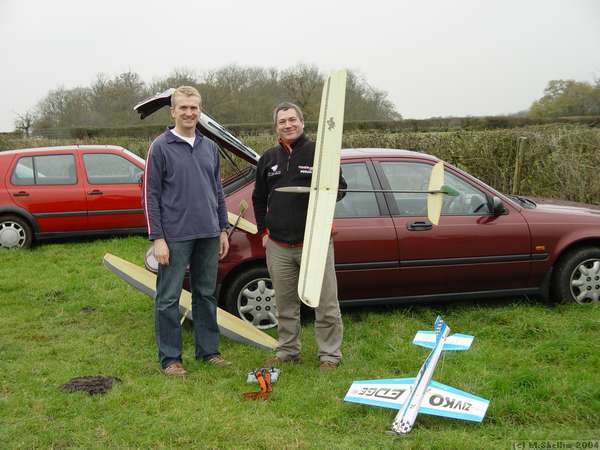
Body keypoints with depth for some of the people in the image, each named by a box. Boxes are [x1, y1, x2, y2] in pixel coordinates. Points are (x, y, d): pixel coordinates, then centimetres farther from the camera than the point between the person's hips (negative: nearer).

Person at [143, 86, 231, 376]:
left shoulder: (210, 147, 11)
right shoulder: (161, 147, -5)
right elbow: (151, 195, -7)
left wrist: (223, 229, 12)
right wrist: (157, 238, -12)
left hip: (208, 235, 5)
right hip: (175, 237, -5)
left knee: (206, 295, 13)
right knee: (169, 299, 2)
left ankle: (208, 350, 24)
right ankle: (170, 357, 13)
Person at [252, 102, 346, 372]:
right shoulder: (268, 158, 14)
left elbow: (341, 187, 3)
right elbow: (259, 198, 23)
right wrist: (264, 230, 14)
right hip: (278, 246, 4)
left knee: (326, 304, 0)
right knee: (285, 304, 14)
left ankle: (330, 355, 12)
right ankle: (287, 352, 27)